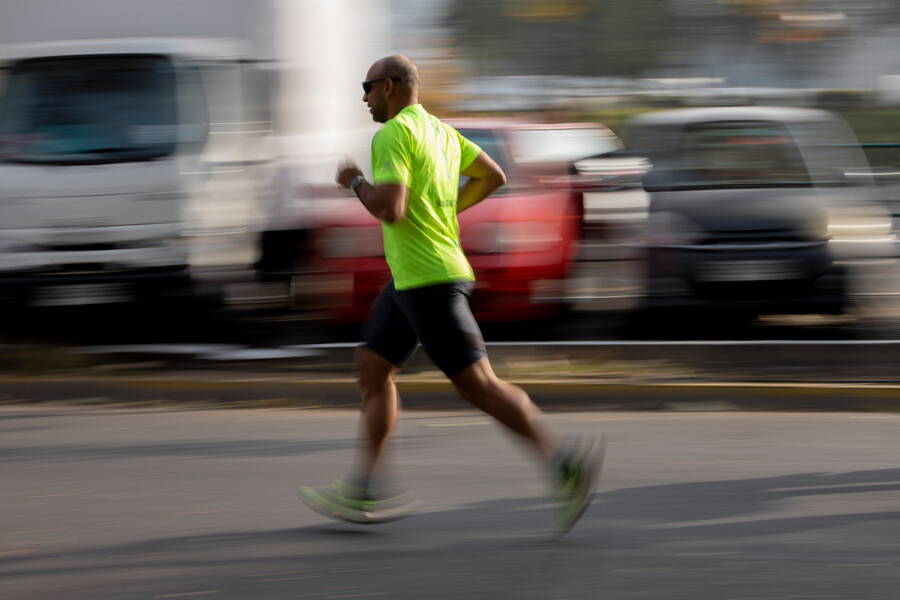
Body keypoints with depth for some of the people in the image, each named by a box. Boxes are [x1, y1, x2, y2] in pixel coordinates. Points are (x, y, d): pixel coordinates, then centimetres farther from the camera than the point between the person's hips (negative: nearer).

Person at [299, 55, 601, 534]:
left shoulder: (393, 135, -15)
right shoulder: (440, 130, 14)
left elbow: (390, 209, -25)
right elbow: (493, 176, 20)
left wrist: (356, 183, -7)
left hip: (428, 281, -10)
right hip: (411, 277, 10)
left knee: (476, 383, -9)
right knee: (372, 368, 11)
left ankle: (564, 462, -10)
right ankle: (365, 490, 10)